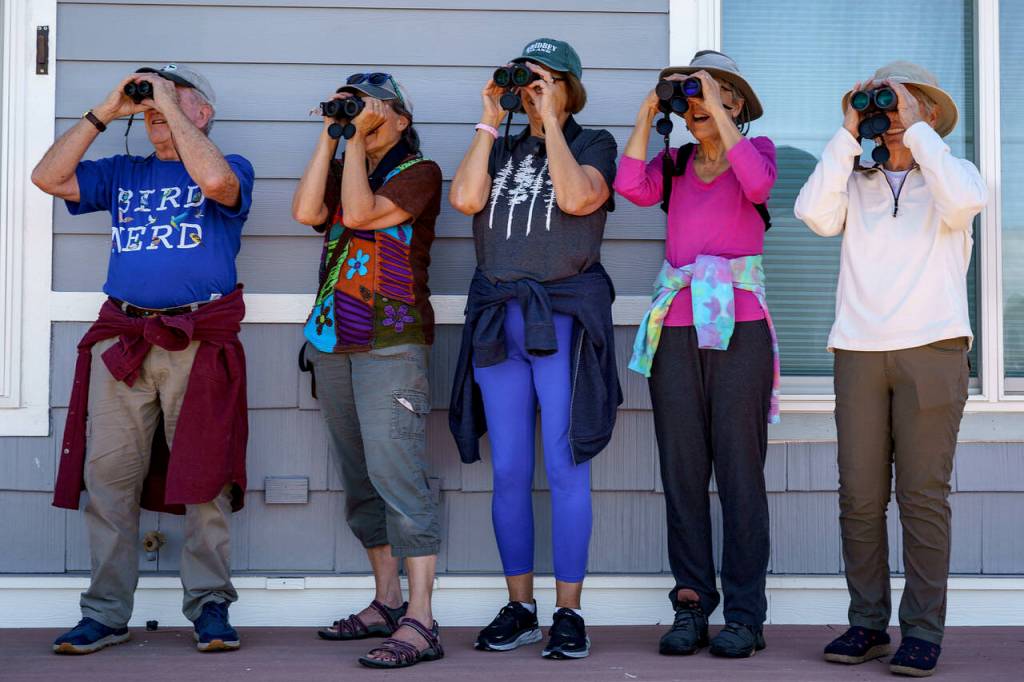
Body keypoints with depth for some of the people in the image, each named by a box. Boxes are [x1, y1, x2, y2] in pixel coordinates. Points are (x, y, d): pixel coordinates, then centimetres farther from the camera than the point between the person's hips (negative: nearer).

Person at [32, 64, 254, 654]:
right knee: (108, 477, -1)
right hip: (121, 340, 4)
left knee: (204, 476, -4)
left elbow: (215, 180, -15)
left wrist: (171, 106, -5)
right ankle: (107, 614, 5)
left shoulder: (231, 168, 10)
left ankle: (210, 606, 6)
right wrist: (105, 112, 9)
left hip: (200, 343, -3)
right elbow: (48, 178, 11)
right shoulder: (122, 174, 22)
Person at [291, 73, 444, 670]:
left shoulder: (419, 171, 2)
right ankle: (387, 603, 19)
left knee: (394, 471, -15)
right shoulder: (344, 169, 19)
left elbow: (361, 214, -14)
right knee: (359, 475, 9)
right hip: (335, 339, 7)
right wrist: (331, 137, 3)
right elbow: (307, 212, -1)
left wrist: (357, 141, -6)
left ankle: (420, 623, -16)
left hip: (392, 339, -7)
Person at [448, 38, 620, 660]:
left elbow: (576, 198, -15)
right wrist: (491, 122, 1)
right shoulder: (503, 149, 16)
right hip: (498, 317, 4)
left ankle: (569, 613, 3)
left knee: (566, 468, -4)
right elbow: (466, 198, -3)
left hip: (565, 317, -4)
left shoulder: (593, 144, 6)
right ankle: (519, 608, 14)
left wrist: (551, 119, -9)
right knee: (509, 472, 5)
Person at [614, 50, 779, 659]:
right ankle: (692, 605, 10)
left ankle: (745, 614, 2)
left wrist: (718, 112, -10)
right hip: (676, 326, 4)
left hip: (739, 327, -3)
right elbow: (632, 187, -5)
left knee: (739, 469, -4)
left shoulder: (756, 148, 8)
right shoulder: (674, 163, 16)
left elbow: (758, 183, -15)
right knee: (683, 471, 3)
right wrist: (648, 112, -1)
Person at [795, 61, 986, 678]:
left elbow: (962, 201, -12)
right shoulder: (855, 184, 18)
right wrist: (848, 134, 1)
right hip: (859, 351, 2)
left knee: (923, 495, -4)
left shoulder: (954, 173, 12)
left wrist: (915, 127, -6)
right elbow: (814, 212, -3)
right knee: (860, 496, 0)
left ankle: (923, 632, 1)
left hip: (932, 349, -2)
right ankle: (867, 625, 8)